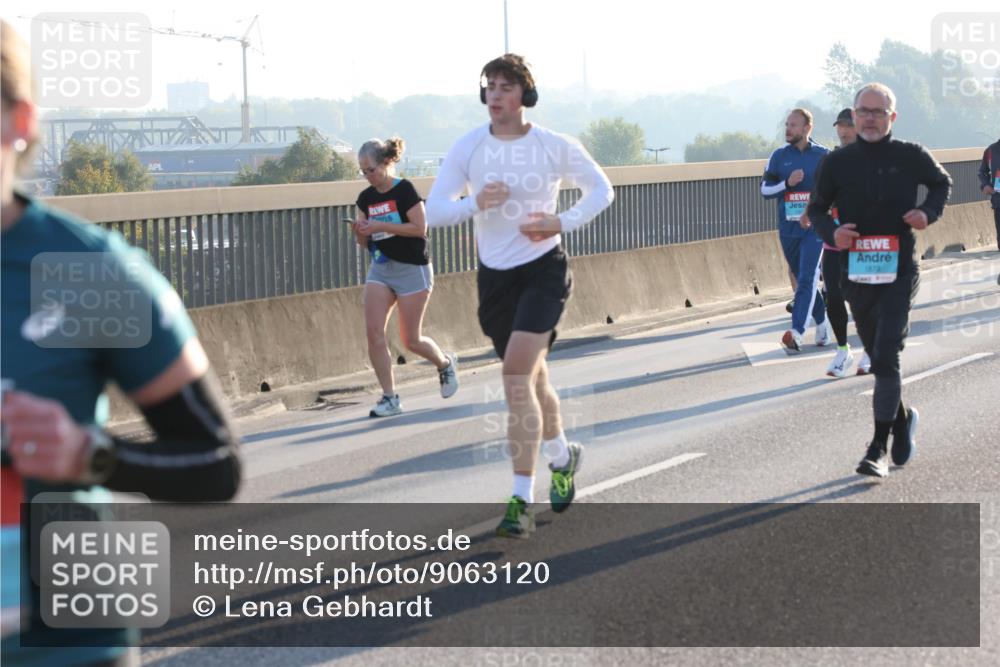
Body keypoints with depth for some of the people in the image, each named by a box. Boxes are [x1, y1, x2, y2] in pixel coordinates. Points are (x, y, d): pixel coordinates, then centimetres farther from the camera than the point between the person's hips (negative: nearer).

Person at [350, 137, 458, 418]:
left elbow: (420, 228, -18)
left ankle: (446, 363, 31)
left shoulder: (404, 190, -11)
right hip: (380, 268, 6)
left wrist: (381, 226, -21)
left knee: (411, 340, 0)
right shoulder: (366, 198, 7)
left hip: (412, 269, -6)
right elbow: (365, 242, 13)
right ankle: (390, 397, -2)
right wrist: (360, 231, -10)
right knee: (373, 332, -9)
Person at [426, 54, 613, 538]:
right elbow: (432, 211, -4)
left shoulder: (555, 147, -6)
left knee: (516, 375, -18)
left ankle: (522, 500, -17)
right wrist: (474, 203, -23)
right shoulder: (467, 148, -2)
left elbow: (601, 190, 6)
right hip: (494, 275, 4)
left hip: (544, 269, -4)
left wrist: (563, 222, -10)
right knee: (531, 377, 15)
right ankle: (562, 455, 43)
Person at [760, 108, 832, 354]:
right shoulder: (779, 156, 5)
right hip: (788, 229, 4)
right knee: (803, 279, 13)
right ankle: (822, 324, 30)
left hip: (814, 227, -4)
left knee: (807, 279, -15)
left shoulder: (824, 156, 0)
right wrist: (787, 183, -14)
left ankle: (797, 333, -24)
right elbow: (765, 189, 2)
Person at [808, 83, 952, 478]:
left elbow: (941, 183, 18)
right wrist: (831, 232, -10)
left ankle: (879, 448, -12)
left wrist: (929, 212, -2)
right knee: (878, 358, 15)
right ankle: (902, 419, 40)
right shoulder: (838, 163, 2)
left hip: (899, 272, -3)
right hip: (856, 275, 3)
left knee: (885, 358, -14)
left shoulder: (911, 157, -1)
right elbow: (817, 208, 11)